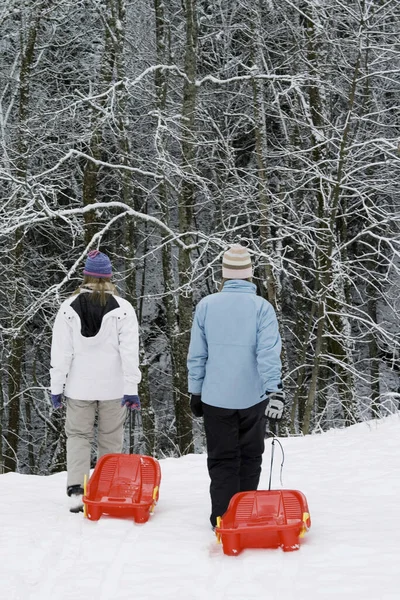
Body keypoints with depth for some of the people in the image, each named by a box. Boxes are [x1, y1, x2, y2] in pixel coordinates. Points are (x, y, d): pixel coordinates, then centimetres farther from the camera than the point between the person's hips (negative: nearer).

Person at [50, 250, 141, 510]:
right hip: (113, 388, -1)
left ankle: (77, 490, -4)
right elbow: (130, 352, -10)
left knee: (78, 435, 9)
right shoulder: (123, 308, -6)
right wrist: (131, 389, -8)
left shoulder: (69, 307, -2)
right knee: (111, 440, 10)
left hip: (79, 387, 1)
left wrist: (57, 387, 4)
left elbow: (61, 351, -2)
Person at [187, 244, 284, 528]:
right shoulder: (262, 307, -7)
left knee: (222, 460, 8)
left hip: (216, 398, 1)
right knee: (250, 458, 13)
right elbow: (269, 353, -16)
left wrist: (195, 392, 12)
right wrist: (275, 390, -19)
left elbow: (196, 355, 3)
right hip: (253, 398, 0)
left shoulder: (206, 305, -1)